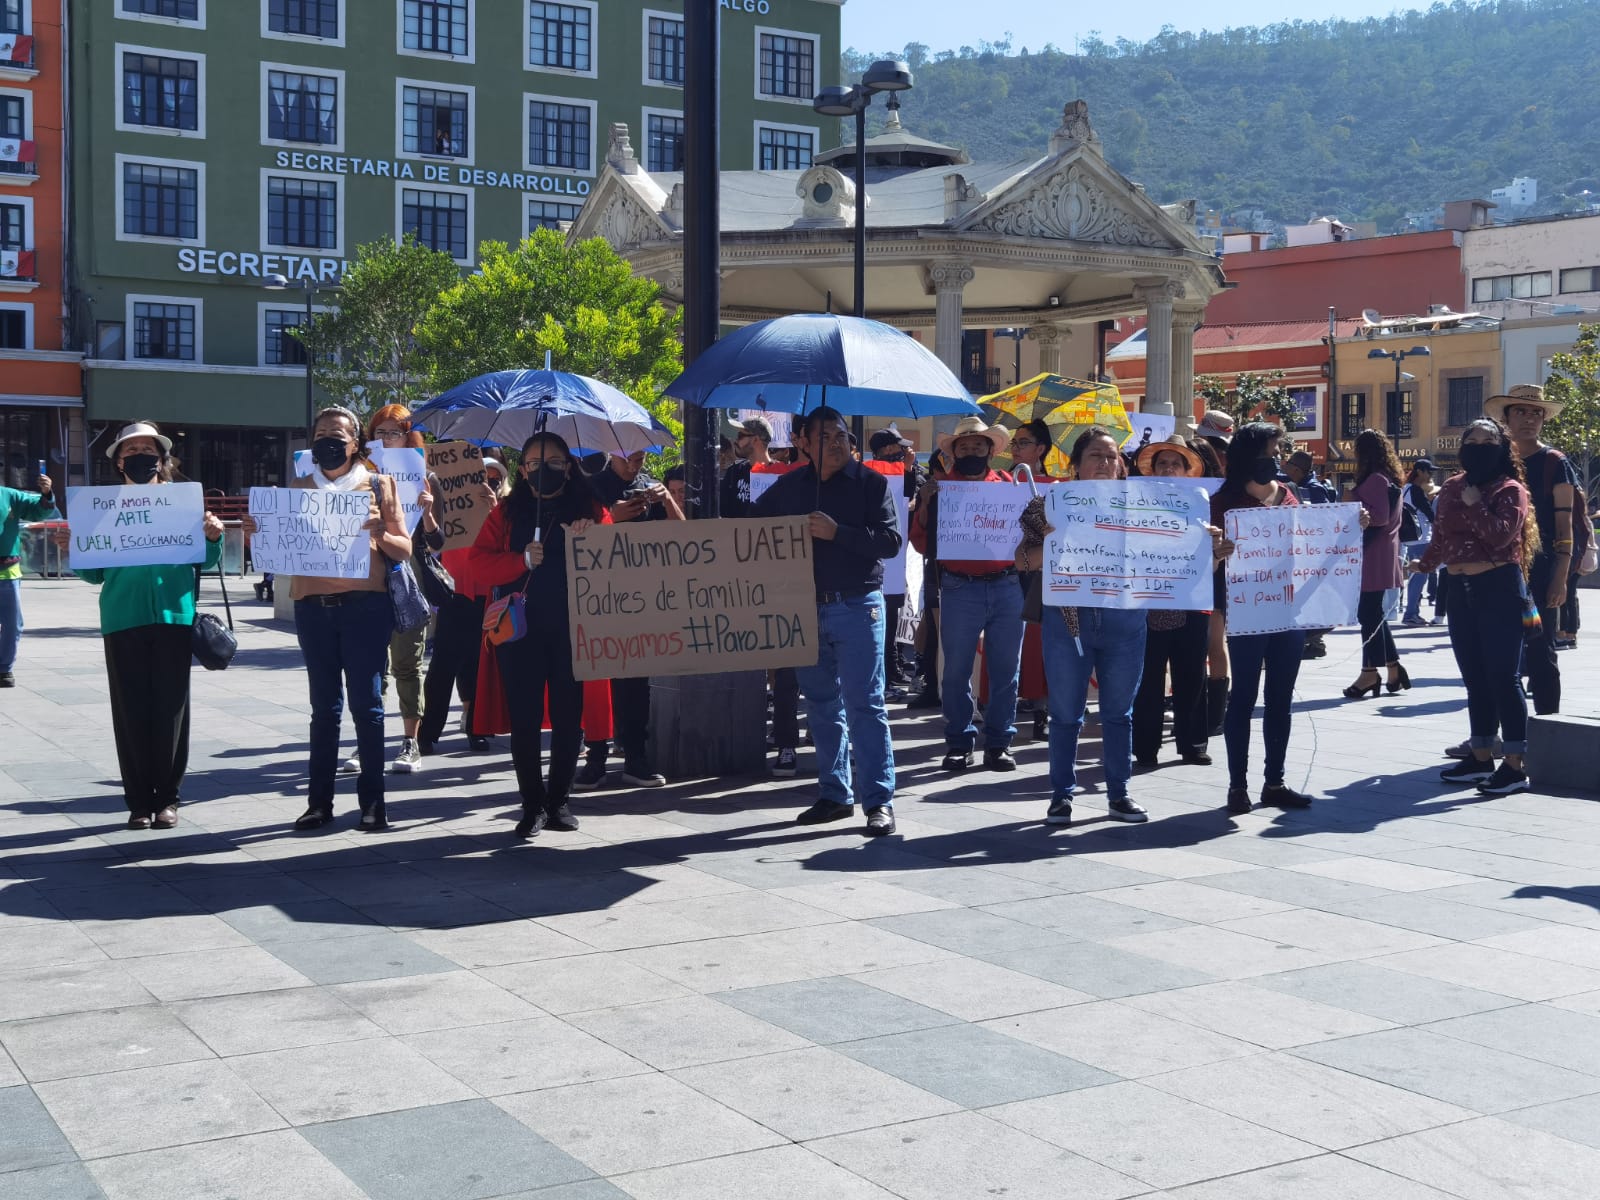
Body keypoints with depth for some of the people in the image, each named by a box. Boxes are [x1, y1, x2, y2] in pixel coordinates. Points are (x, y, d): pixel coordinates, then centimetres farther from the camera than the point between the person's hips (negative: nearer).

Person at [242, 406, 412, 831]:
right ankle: (319, 800, 11)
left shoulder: (377, 487, 6)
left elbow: (404, 550, 5)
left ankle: (372, 800, 4)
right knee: (324, 706, 7)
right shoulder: (299, 489, 13)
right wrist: (256, 532, -7)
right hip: (313, 606, 2)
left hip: (365, 605, -2)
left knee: (366, 704, -1)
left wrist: (379, 533, -15)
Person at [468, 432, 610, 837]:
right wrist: (523, 561, -14)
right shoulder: (507, 513, 10)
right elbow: (478, 562, 1)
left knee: (569, 717, 4)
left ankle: (558, 800, 18)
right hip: (520, 629, 0)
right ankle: (533, 804, 10)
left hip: (572, 628, 0)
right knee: (525, 719, -1)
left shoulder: (591, 511, 9)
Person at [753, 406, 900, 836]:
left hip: (857, 607, -5)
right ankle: (834, 794, 21)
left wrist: (837, 532, -20)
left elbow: (890, 541, -11)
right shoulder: (788, 486, 10)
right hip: (806, 607, 5)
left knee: (864, 704, -6)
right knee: (822, 705, 11)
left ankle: (879, 800, -4)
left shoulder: (870, 482, -2)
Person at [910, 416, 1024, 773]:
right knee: (956, 670, 2)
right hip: (959, 589, -1)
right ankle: (959, 743, 10)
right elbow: (922, 543, 3)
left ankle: (999, 743, 12)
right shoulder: (940, 489, 7)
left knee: (1004, 669, 4)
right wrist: (924, 504, -11)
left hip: (1007, 586, 1)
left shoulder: (1008, 484, 10)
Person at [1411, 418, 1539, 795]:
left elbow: (1501, 535, -19)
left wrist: (1475, 504, -12)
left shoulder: (1511, 490, -5)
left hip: (1499, 588, -7)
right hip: (1460, 589, 7)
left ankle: (1515, 766, -3)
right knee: (1474, 677, 11)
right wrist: (1423, 563, 19)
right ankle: (1481, 758, 19)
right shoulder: (1451, 489, 13)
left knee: (1502, 676, -7)